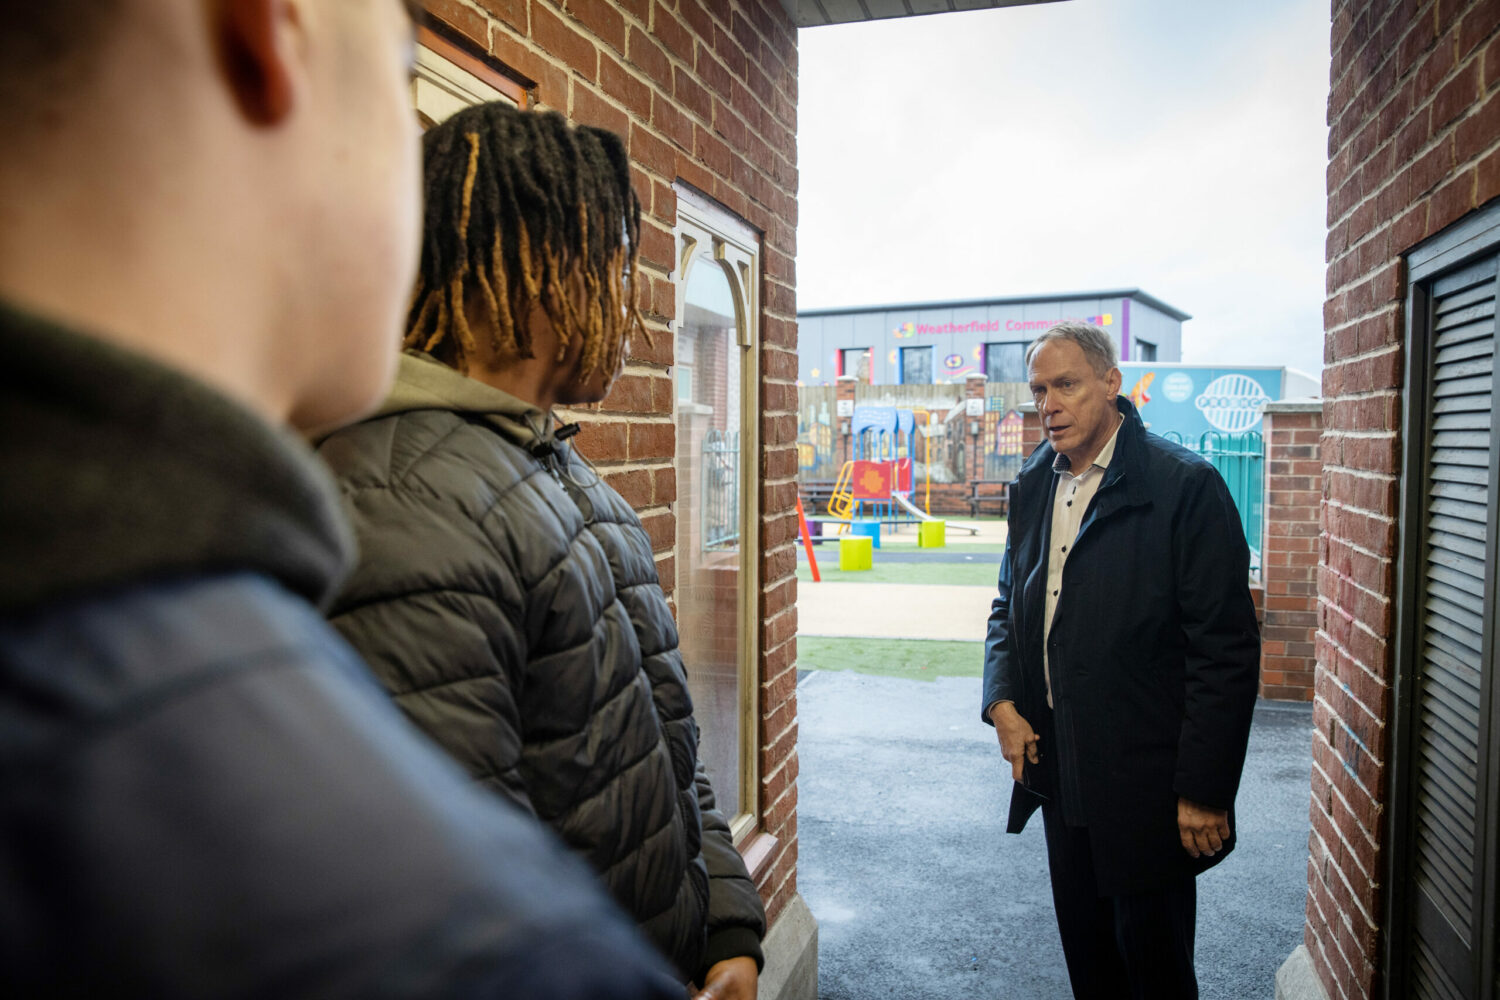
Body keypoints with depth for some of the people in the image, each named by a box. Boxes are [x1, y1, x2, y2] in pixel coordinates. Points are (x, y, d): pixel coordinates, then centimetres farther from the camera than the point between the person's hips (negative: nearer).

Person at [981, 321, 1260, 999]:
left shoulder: (1186, 486, -14)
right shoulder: (1032, 486, 6)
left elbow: (1227, 651, -15)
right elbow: (1008, 606, 16)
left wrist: (1204, 792, -15)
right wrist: (1002, 702, -1)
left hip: (1147, 784, -6)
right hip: (1060, 771, 6)